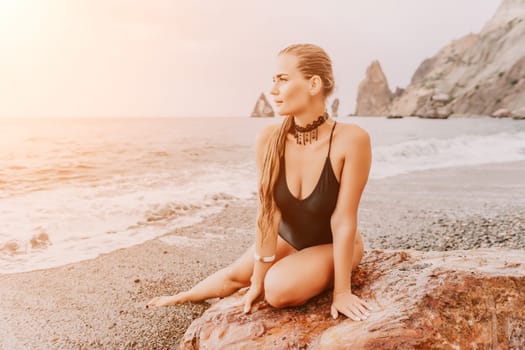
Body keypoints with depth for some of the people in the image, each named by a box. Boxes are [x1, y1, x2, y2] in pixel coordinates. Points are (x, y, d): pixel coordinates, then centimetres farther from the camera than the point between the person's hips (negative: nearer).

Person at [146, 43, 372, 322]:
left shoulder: (350, 139, -31)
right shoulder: (269, 139, -20)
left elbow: (343, 220, -27)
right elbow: (267, 212, -18)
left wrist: (341, 291, -21)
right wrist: (258, 279, -14)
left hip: (334, 245, -3)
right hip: (288, 238, 4)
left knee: (278, 289, -25)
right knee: (235, 274, 3)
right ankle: (184, 297, 35)